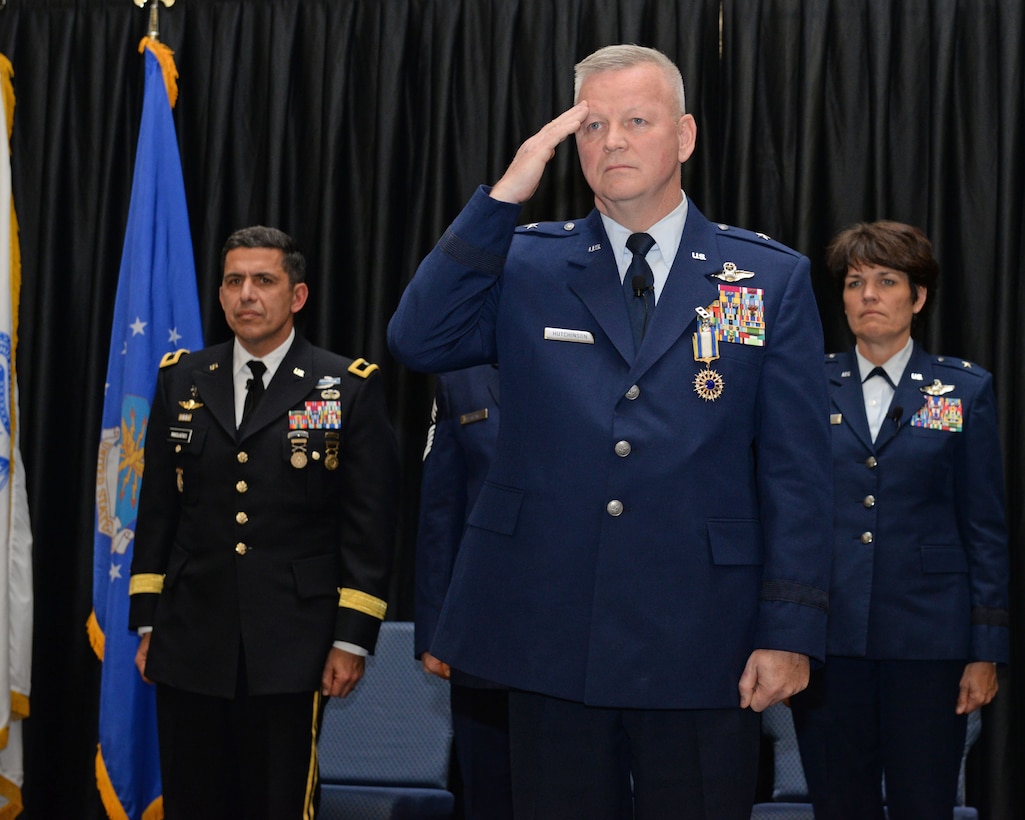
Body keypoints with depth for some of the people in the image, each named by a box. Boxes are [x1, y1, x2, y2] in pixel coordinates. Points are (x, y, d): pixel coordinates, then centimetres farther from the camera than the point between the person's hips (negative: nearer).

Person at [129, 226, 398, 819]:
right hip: (190, 643, 3)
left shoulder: (350, 387, -1)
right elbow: (157, 511, 11)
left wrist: (353, 638, -7)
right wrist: (147, 624, 8)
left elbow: (369, 524, -3)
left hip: (292, 651, -3)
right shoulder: (182, 381, 9)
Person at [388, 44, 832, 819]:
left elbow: (796, 469, 0)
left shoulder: (772, 277, 3)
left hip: (701, 644, -1)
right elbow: (418, 340, -9)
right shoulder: (528, 263, 7)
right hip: (552, 633, 1)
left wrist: (790, 630, -6)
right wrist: (504, 196, -12)